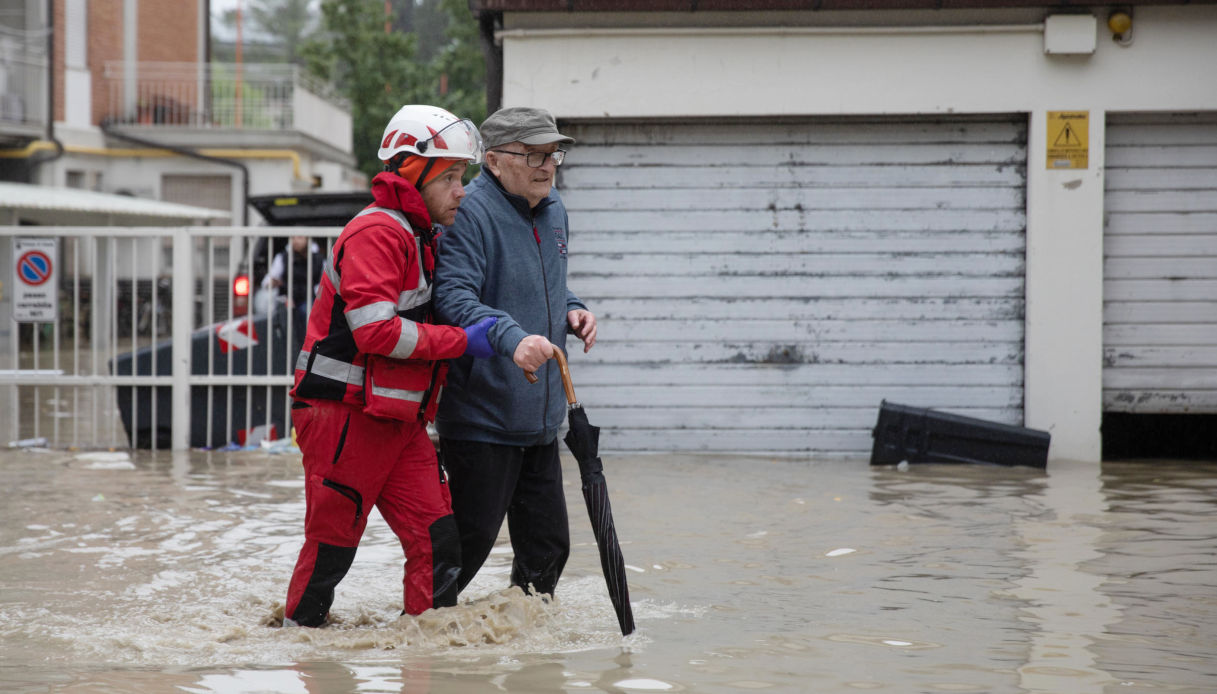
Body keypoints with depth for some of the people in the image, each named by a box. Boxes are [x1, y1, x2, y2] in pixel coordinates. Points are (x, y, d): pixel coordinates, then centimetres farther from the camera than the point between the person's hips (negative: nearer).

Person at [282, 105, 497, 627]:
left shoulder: (420, 237, 18)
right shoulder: (377, 233, -15)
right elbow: (375, 329, -24)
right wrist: (461, 341, -20)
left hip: (399, 420, 9)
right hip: (345, 414, -9)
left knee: (436, 536, -1)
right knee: (333, 543, 1)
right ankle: (298, 627, 18)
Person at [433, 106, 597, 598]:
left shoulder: (552, 209, 13)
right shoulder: (470, 213, -16)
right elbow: (454, 298, -28)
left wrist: (571, 311, 7)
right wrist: (512, 338, -43)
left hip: (539, 417, 8)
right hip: (481, 415, -8)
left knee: (547, 541, 13)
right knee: (471, 539, -4)